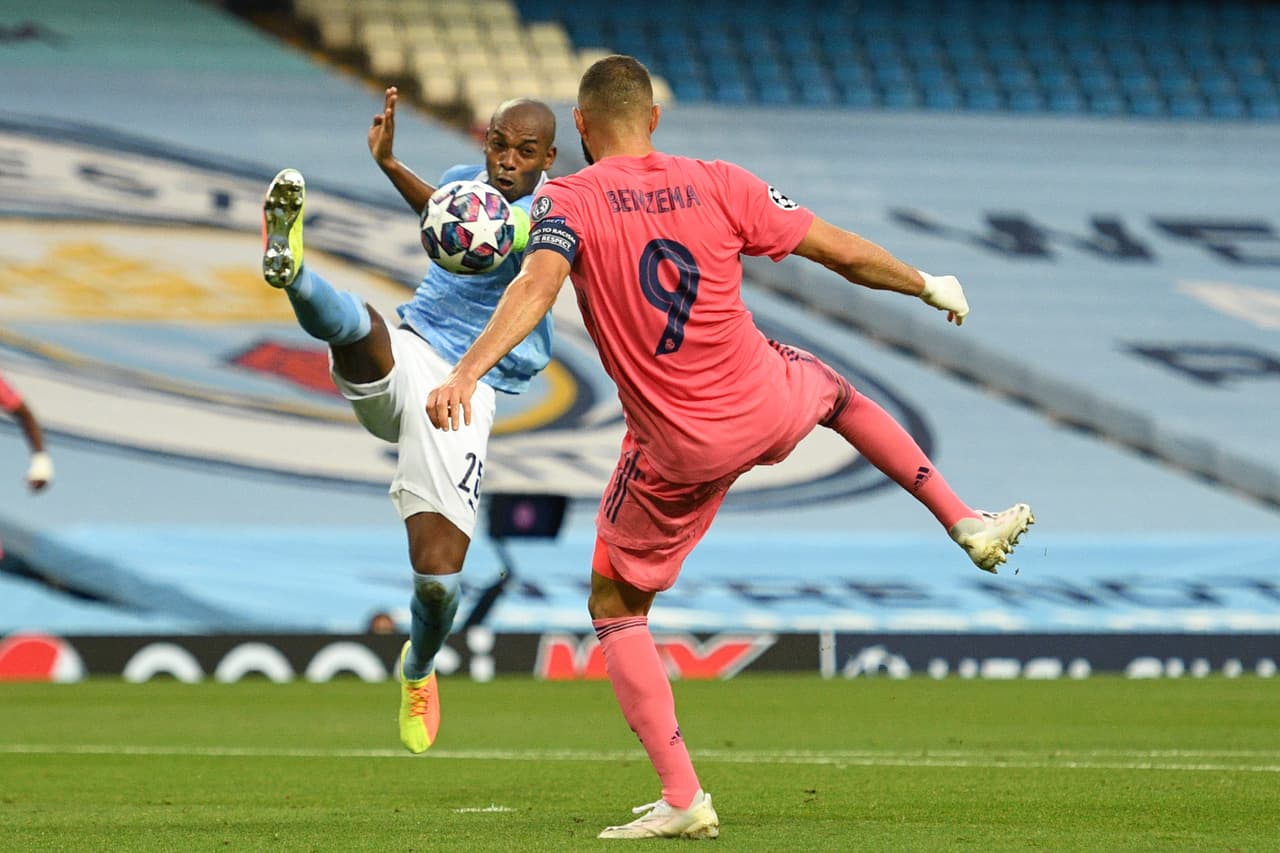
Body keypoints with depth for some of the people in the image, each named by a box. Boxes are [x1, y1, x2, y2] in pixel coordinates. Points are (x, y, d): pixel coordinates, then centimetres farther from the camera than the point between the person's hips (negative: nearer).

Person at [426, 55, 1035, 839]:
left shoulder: (567, 202, -10)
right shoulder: (719, 185, -2)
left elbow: (537, 284, -30)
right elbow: (844, 252, 3)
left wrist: (465, 373, -42)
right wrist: (928, 285, 21)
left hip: (678, 451, -3)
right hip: (768, 405, 3)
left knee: (616, 608, 13)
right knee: (837, 389, 39)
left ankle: (683, 798, 3)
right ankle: (968, 523, 42)